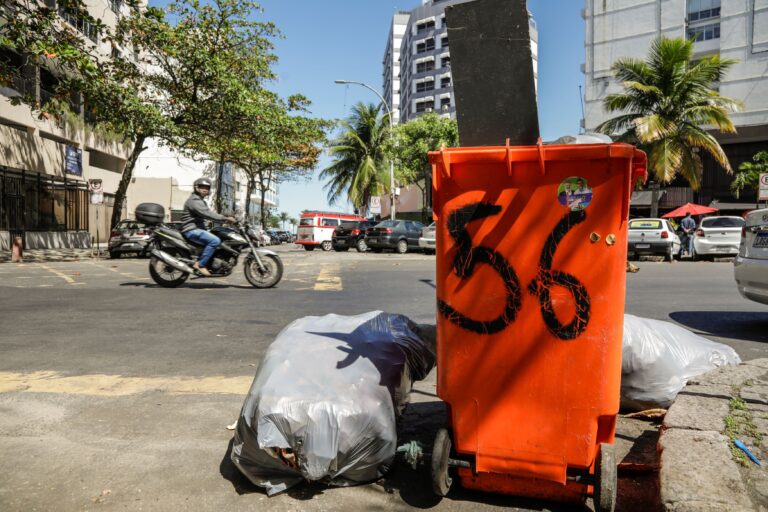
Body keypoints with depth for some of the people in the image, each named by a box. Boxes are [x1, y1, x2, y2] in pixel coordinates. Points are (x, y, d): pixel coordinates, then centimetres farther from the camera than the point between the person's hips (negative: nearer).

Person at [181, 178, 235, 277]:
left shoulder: (200, 200, 22)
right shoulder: (194, 201, -14)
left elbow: (209, 212, 21)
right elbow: (208, 214, -27)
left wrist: (226, 217, 8)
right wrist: (226, 218, -27)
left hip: (197, 228, 11)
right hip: (192, 230, -11)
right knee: (215, 241, -29)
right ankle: (200, 264, -23)